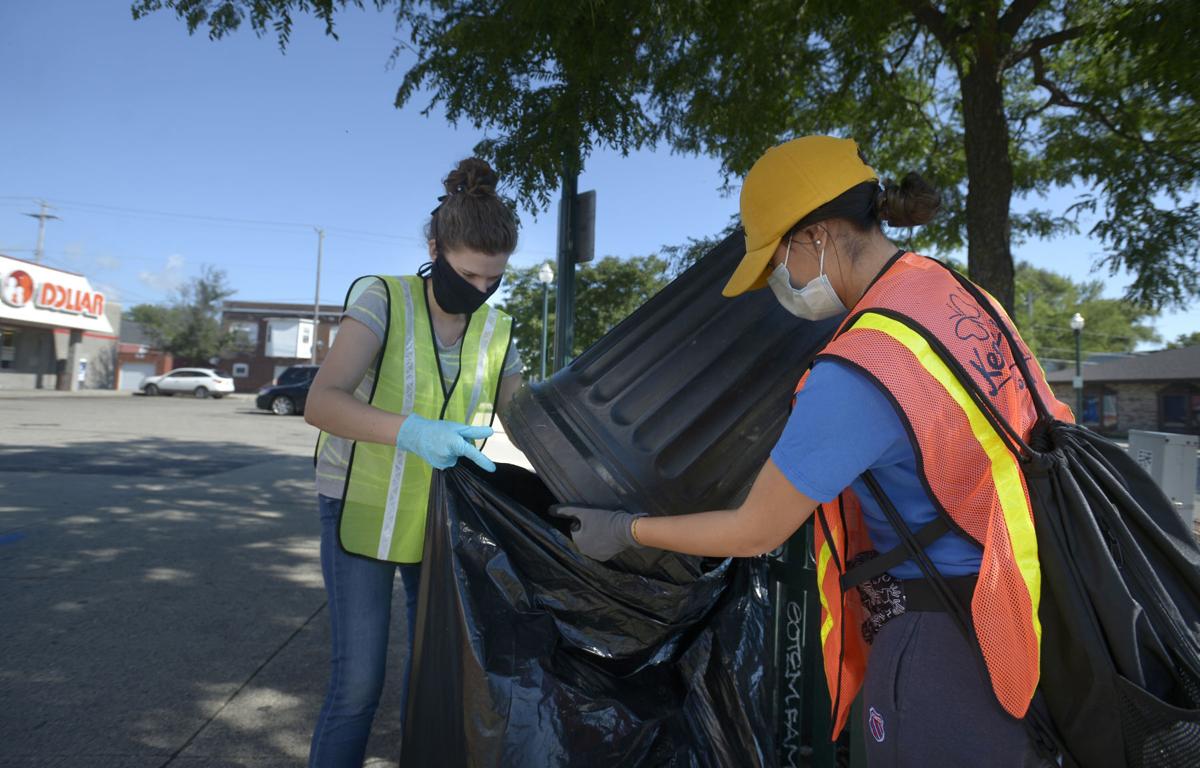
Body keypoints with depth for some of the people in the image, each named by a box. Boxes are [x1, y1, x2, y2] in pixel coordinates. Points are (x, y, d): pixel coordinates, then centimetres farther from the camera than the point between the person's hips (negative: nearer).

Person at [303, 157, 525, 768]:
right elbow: (321, 402, -25)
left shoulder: (497, 332, 2)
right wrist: (410, 431, -42)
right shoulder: (382, 300, -13)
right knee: (358, 682, -4)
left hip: (441, 514, 4)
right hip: (362, 508, -4)